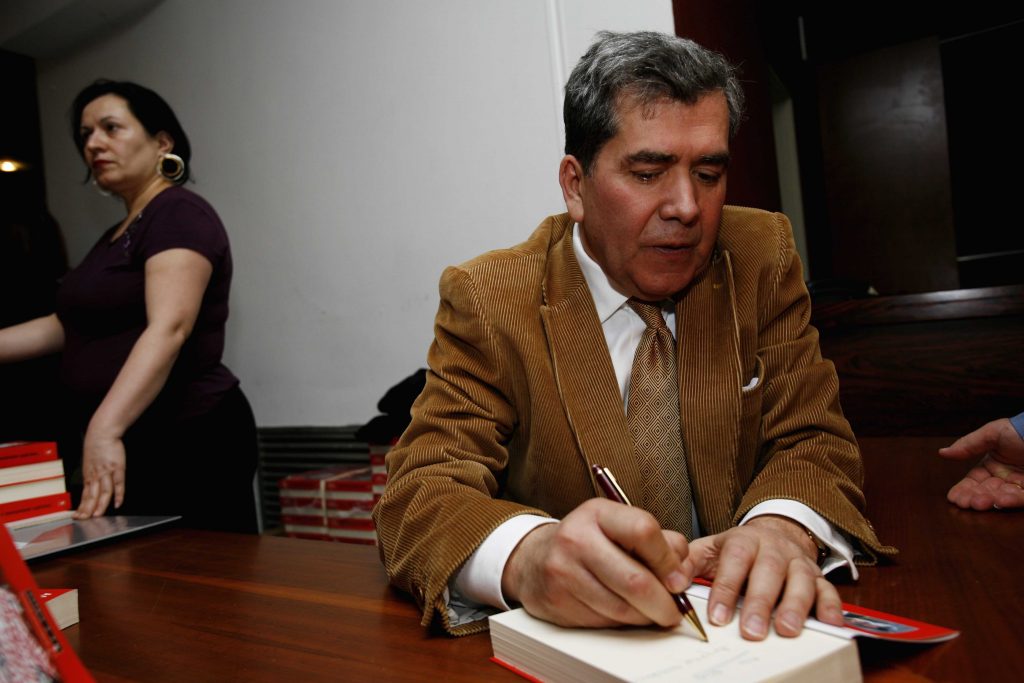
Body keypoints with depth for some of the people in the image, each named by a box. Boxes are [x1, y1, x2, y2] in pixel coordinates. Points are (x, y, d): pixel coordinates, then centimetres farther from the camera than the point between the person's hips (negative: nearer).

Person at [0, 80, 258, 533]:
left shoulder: (179, 216, -11)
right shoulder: (117, 237, 19)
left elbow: (169, 329, -26)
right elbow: (66, 326, 23)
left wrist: (104, 430, -35)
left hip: (190, 442, -9)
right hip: (133, 445, 9)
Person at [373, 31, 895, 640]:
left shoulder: (763, 258, -1)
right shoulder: (488, 299, -9)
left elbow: (814, 441, -2)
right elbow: (419, 493, -16)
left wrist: (782, 528, -26)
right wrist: (528, 554, -38)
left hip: (741, 622, 2)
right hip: (565, 636, -1)